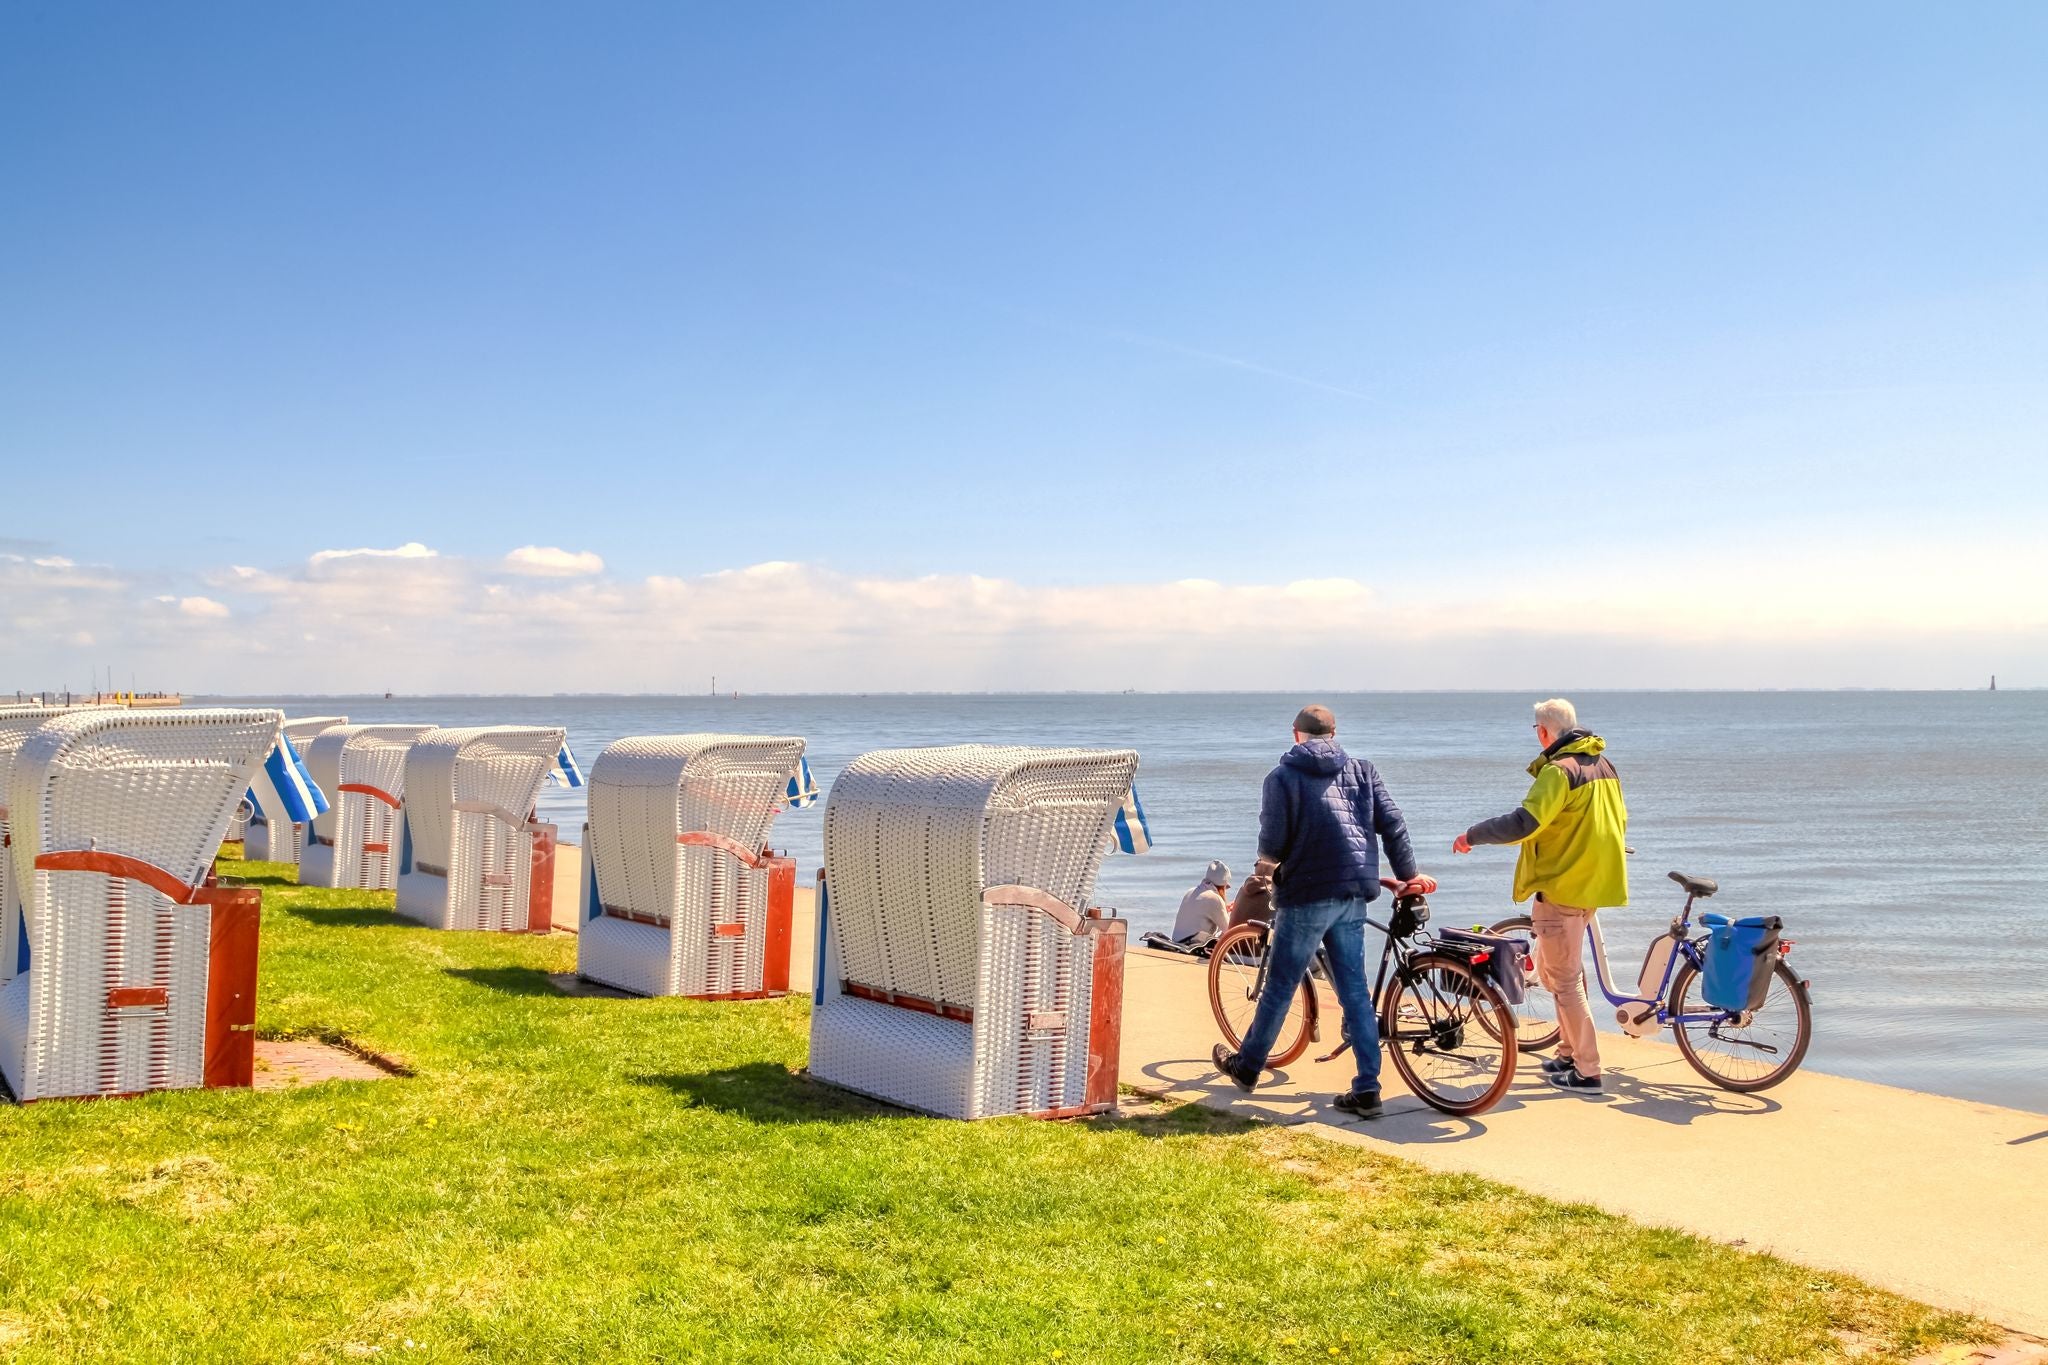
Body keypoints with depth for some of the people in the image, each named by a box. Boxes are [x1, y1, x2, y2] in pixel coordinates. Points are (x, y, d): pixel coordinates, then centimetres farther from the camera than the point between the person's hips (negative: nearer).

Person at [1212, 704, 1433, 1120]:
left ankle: (1247, 1066, 25)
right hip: (1354, 897, 4)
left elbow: (1272, 843, -8)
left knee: (1280, 987, 9)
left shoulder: (1282, 777, -3)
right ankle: (1366, 1090, 5)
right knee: (1355, 991, 8)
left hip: (1307, 894, -4)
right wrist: (1409, 875, 17)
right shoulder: (1362, 771, 10)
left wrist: (1268, 861, 15)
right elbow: (1393, 824, 6)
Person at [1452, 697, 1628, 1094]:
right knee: (1553, 969, 21)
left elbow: (1523, 823, -27)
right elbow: (1619, 820, 20)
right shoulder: (1604, 764, 10)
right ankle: (1569, 1052, 27)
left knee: (1565, 980, -1)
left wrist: (1472, 835, -15)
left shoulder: (1559, 770, -17)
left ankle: (1586, 1072, 4)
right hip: (1595, 883, 9)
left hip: (1563, 885, -9)